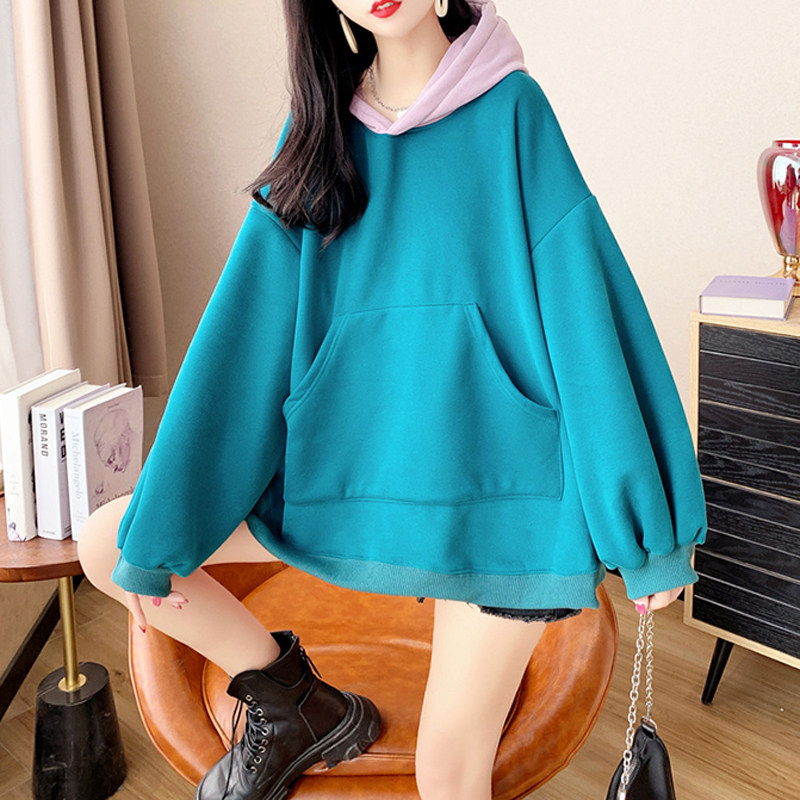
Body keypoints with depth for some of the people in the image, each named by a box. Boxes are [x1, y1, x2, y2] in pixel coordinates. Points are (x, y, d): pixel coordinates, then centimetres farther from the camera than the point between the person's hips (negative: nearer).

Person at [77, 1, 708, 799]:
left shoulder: (510, 109, -4)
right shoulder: (321, 127, 5)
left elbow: (581, 299, -7)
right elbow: (248, 322, 1)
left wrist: (648, 521, -8)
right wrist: (153, 534, -1)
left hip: (492, 473, -3)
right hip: (345, 454, 4)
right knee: (108, 546, 0)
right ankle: (295, 702, 17)